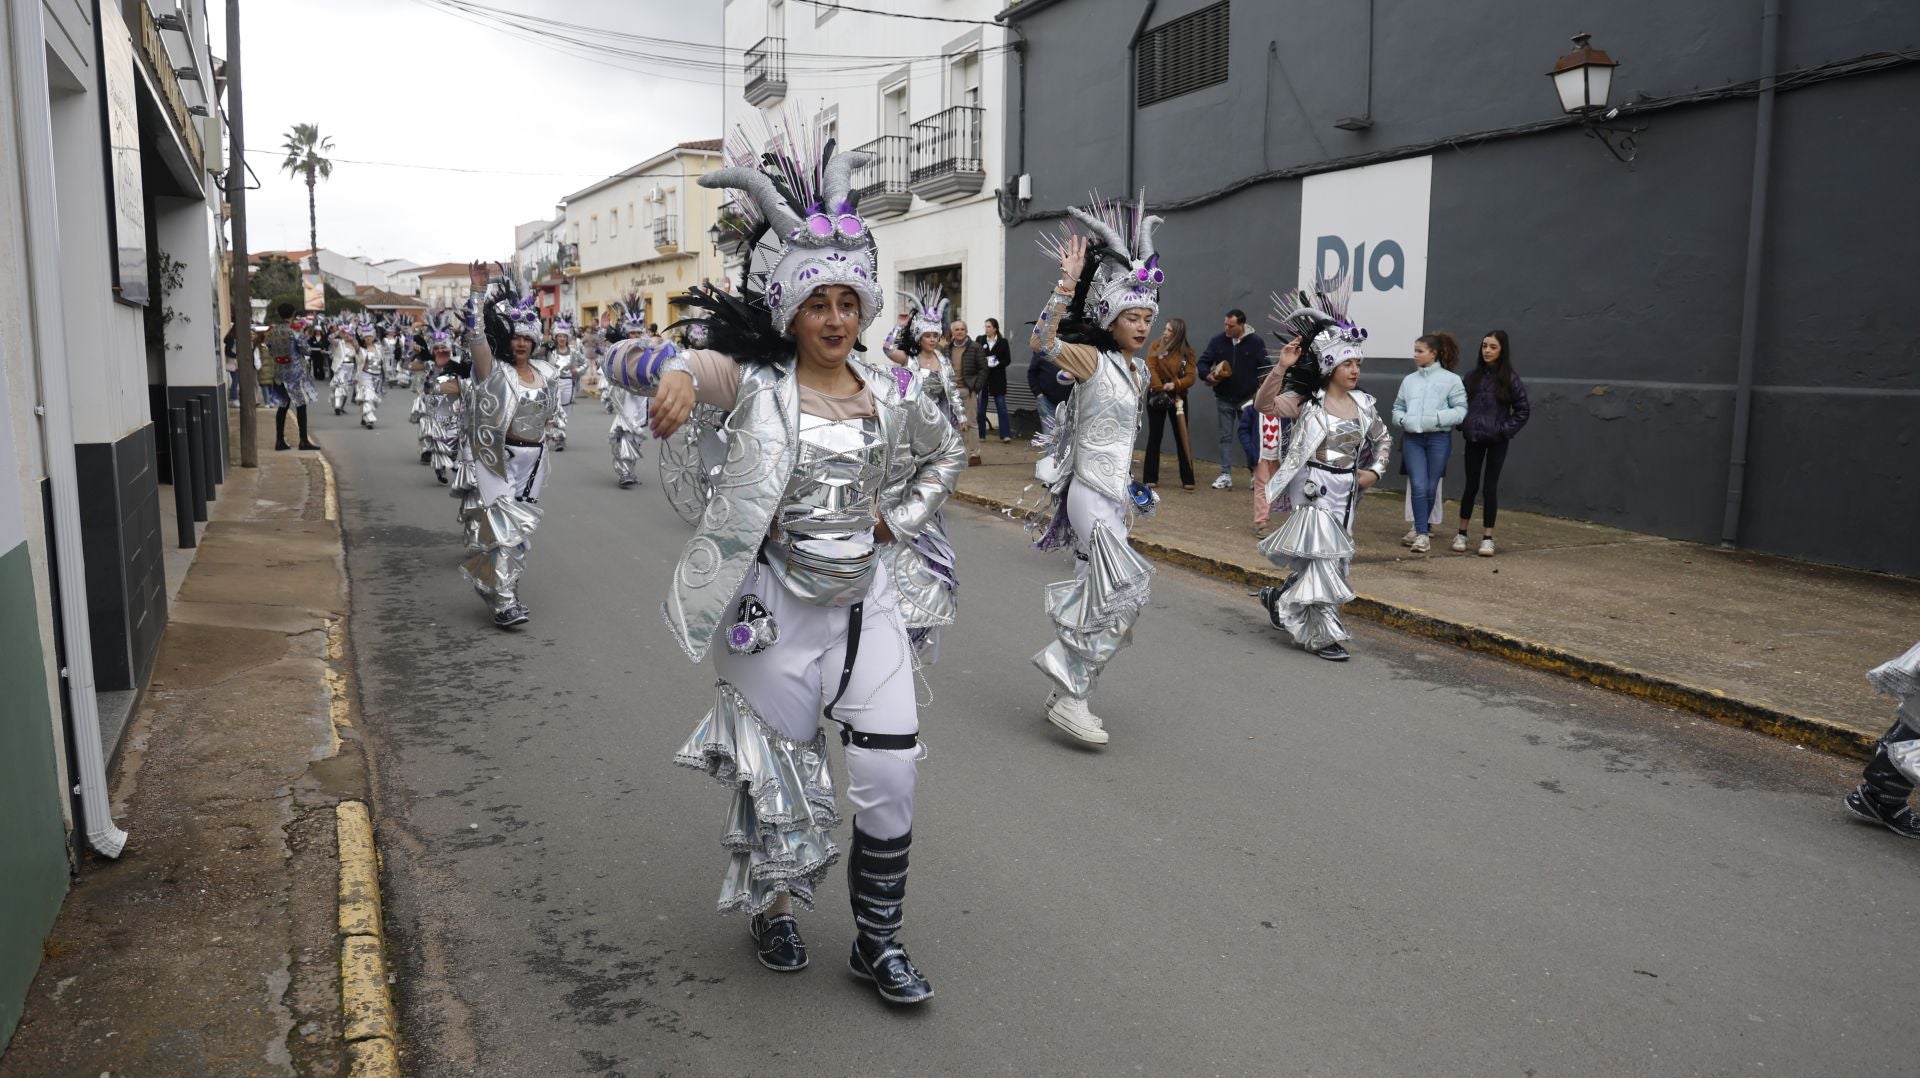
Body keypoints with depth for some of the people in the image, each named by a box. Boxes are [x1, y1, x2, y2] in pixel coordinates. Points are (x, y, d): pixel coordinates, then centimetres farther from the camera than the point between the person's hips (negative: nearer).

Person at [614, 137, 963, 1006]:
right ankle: (772, 909, 40)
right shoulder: (753, 381, -9)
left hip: (869, 601, 3)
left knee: (891, 777, 2)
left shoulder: (892, 391, 1)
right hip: (778, 608, -3)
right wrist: (672, 370, -43)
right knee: (780, 776, 11)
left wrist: (899, 518, 6)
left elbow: (947, 452, 21)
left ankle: (878, 941, 22)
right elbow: (626, 359, -19)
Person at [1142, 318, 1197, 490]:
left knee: (1181, 437, 1)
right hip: (1156, 395, 0)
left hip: (1178, 397, 0)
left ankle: (1187, 479, 5)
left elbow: (1191, 377, -9)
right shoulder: (1156, 345, -2)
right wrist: (1160, 389, -21)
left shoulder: (1187, 351, -3)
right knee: (1154, 436, 5)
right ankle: (1151, 478, 11)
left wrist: (1175, 385, -26)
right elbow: (1150, 368, -10)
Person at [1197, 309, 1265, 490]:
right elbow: (1203, 361, 5)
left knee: (1249, 435, 4)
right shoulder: (1218, 340, -2)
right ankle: (1225, 475, 10)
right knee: (1226, 436, 6)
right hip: (1224, 399, 2)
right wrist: (1207, 375, -15)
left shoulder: (1256, 342, -7)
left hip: (1248, 399, -2)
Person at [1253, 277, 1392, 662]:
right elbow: (1264, 404, -23)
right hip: (1314, 490, -6)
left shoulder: (1363, 403, 6)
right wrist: (1281, 367, -34)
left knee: (1331, 559, 15)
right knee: (1322, 559, -7)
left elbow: (1383, 438, 21)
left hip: (1346, 492, 6)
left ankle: (1280, 600, 38)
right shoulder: (1307, 401, -9)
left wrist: (1374, 471, 6)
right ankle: (1325, 635, 2)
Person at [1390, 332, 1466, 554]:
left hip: (1439, 438, -2)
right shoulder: (1409, 380, 11)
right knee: (1418, 486, -6)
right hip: (1413, 438, 2)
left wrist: (1437, 418, -17)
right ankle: (1422, 533, -3)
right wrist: (1403, 420, -6)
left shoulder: (1450, 379, 0)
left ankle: (1421, 527, 23)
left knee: (1430, 487, 5)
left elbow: (1461, 410, -4)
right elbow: (1398, 407, 15)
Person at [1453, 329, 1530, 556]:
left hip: (1497, 441, -2)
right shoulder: (1472, 376, 1)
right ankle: (1461, 533, 17)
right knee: (1471, 484, 8)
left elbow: (1522, 410, -1)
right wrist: (1464, 425, -1)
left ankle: (1488, 537, 8)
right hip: (1474, 438, 2)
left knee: (1490, 486, 1)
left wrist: (1505, 429, -8)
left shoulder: (1510, 380, -5)